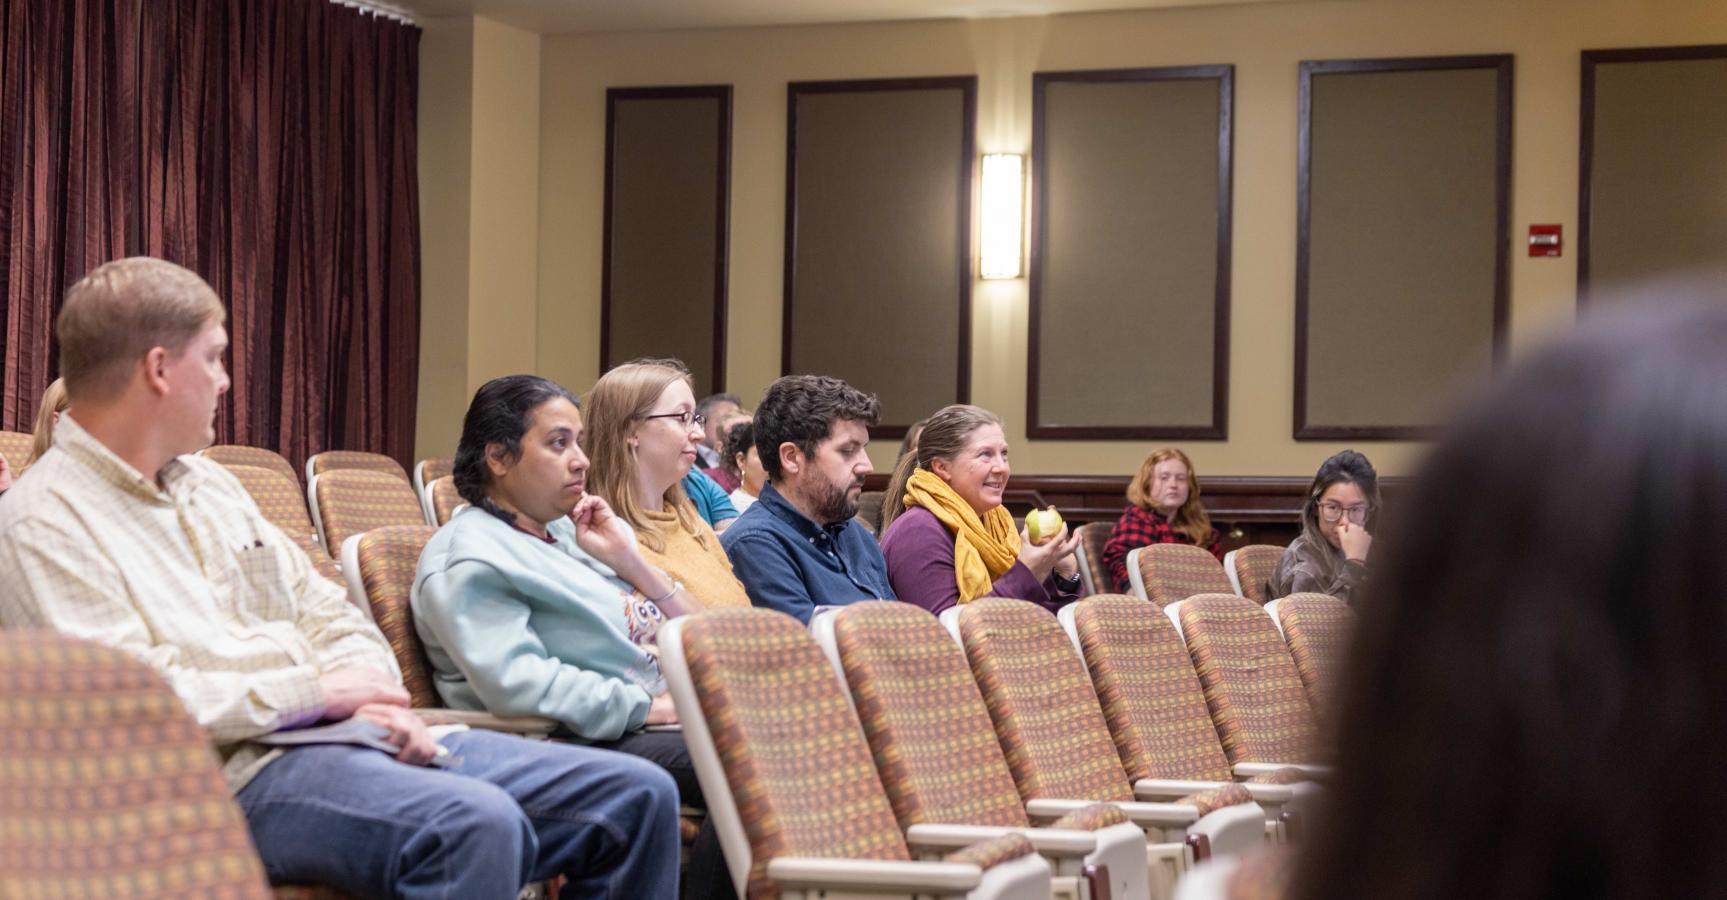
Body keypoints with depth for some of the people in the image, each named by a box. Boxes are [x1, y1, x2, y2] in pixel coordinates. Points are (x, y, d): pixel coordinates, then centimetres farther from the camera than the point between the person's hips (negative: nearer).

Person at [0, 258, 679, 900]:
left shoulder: (208, 485, 22)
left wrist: (374, 696, -1)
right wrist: (314, 691, -13)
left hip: (349, 733, 9)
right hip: (239, 770, -9)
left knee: (638, 794, -2)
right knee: (474, 823, -38)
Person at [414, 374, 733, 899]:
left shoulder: (565, 533, 22)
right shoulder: (469, 560, -4)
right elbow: (517, 683, -22)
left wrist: (628, 561, 6)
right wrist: (648, 707, -18)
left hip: (662, 720, 9)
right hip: (588, 746, -9)